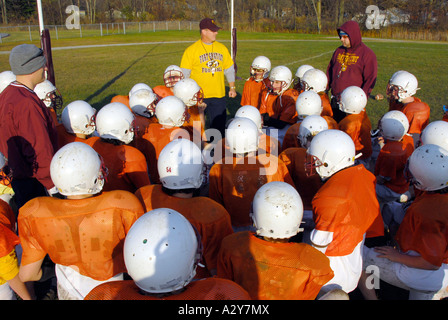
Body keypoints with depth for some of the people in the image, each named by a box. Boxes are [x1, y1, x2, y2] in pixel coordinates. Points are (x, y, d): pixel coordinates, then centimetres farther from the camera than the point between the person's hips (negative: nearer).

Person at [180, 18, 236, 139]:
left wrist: (232, 87, 11)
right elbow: (184, 74, -3)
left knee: (219, 124, 7)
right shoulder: (191, 50, -4)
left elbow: (229, 69, 16)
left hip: (218, 95, 3)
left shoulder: (222, 48, 9)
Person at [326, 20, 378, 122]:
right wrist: (325, 89, 8)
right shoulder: (338, 51, 13)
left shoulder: (367, 54, -5)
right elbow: (330, 71, 20)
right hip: (335, 101, 6)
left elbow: (370, 79, -7)